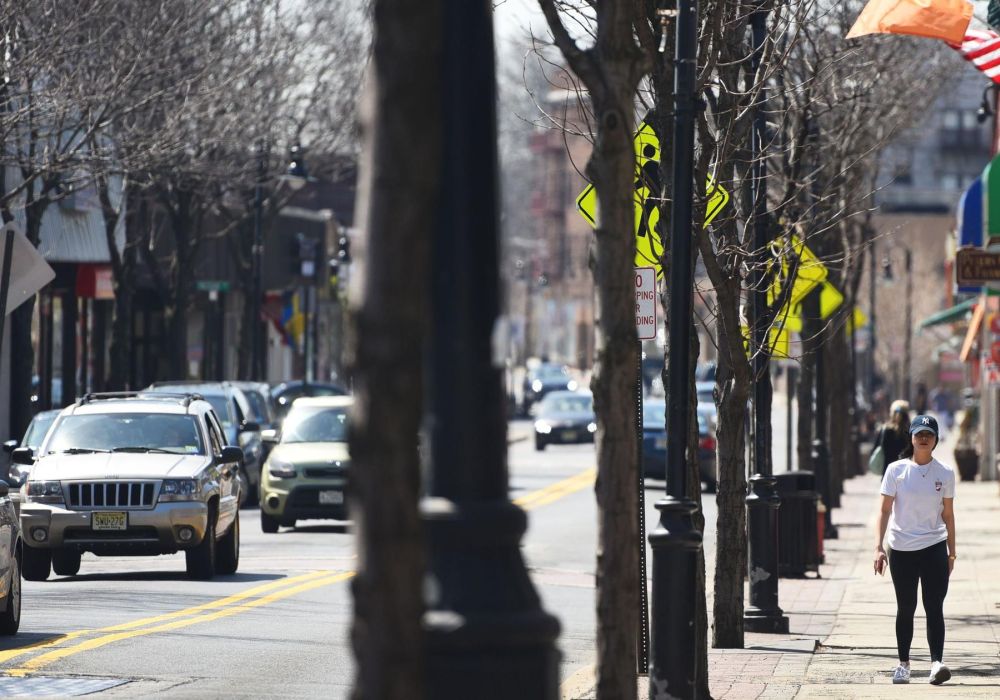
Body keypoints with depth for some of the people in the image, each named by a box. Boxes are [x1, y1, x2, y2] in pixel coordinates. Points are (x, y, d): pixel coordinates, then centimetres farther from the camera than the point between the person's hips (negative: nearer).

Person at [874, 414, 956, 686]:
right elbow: (885, 510, 0)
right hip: (901, 549, 0)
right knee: (905, 609, 8)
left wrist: (952, 551, 11)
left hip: (934, 548, 0)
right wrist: (879, 547, -7)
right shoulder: (896, 470, -1)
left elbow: (948, 514, 10)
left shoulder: (945, 473, 3)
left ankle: (936, 663, -17)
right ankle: (903, 663, 18)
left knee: (934, 608, -10)